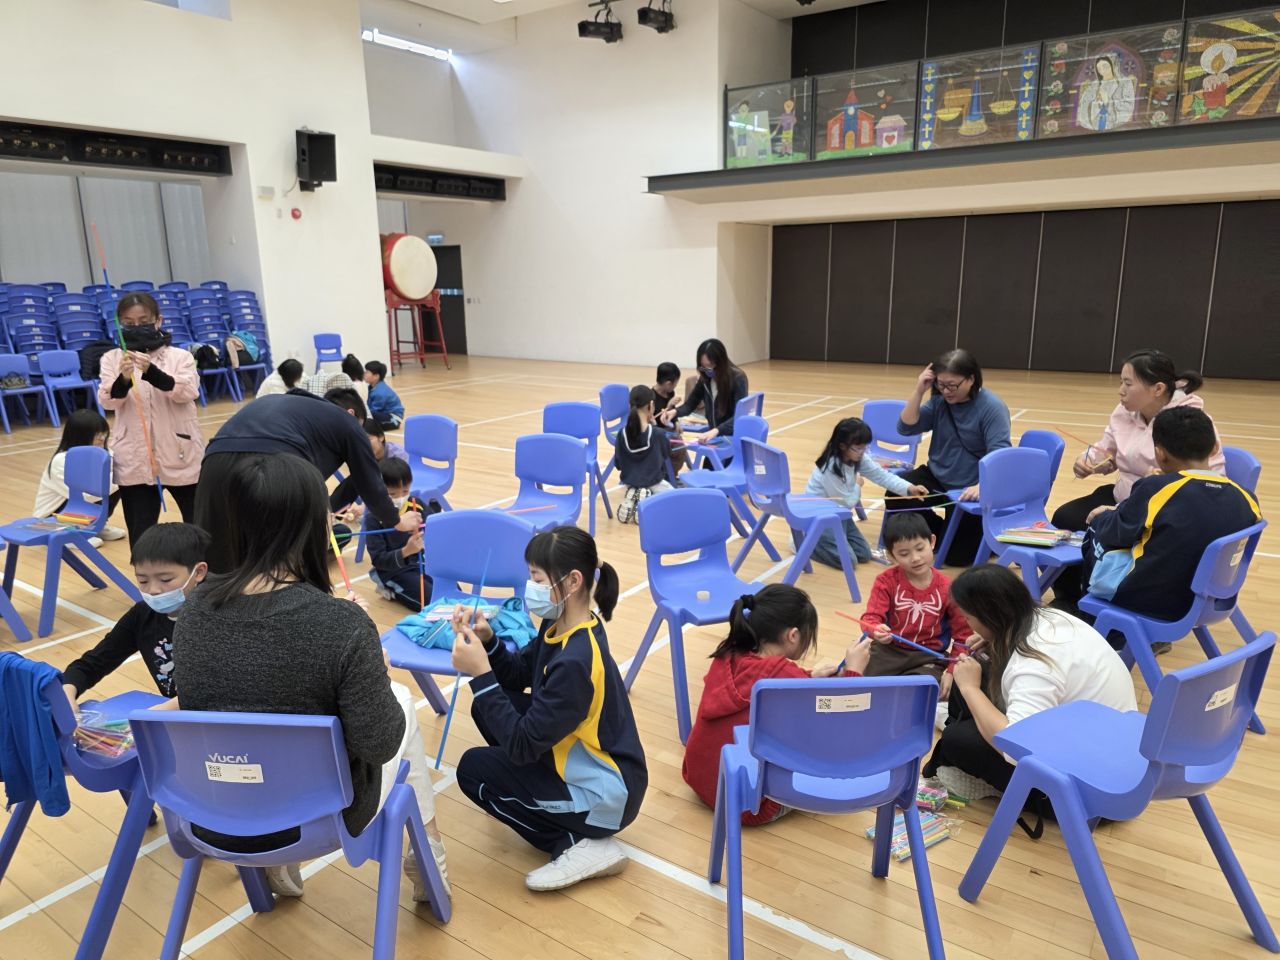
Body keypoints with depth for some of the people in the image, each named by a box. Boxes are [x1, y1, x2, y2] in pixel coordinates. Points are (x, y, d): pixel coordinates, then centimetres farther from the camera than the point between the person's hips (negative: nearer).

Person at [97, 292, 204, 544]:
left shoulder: (180, 356, 0)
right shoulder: (112, 359, 3)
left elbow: (186, 392, -15)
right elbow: (108, 401, -9)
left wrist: (152, 372, -32)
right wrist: (123, 379, -30)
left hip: (180, 456, -1)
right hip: (134, 460, 1)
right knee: (141, 535, 5)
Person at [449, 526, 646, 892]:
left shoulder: (575, 662, -33)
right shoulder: (564, 625, -6)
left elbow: (522, 745, -27)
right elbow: (518, 675, 7)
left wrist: (481, 674, -28)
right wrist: (486, 641, -11)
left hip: (605, 796, -9)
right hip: (582, 760, 9)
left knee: (474, 770, -4)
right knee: (490, 706, 6)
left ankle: (579, 844, -3)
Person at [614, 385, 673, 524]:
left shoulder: (622, 433, -13)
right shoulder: (658, 434, -20)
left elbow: (618, 464, -4)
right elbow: (667, 454, 2)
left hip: (629, 483, 3)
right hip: (654, 484, -3)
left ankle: (631, 499, 2)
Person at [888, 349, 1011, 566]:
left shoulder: (992, 407, -17)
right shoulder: (940, 401, -2)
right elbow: (906, 428, -5)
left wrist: (982, 487, -42)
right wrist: (919, 391, -16)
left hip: (969, 489, -6)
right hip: (936, 478, 6)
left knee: (953, 553, -9)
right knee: (895, 496, -14)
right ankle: (941, 532, 8)